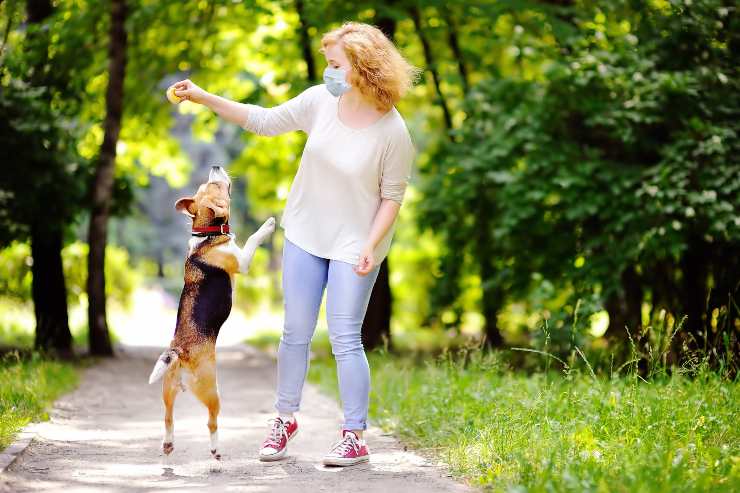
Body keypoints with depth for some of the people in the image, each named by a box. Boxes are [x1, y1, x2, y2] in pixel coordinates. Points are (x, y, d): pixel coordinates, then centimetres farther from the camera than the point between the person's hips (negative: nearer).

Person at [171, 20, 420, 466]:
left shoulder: (393, 132, -19)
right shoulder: (320, 101, -7)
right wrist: (205, 98, -2)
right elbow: (265, 121, 3)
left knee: (345, 339, -6)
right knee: (296, 333, 11)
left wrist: (371, 245, -19)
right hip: (305, 235, 4)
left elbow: (392, 197, -11)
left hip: (353, 246, -4)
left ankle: (355, 437, 6)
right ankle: (285, 419, 28)